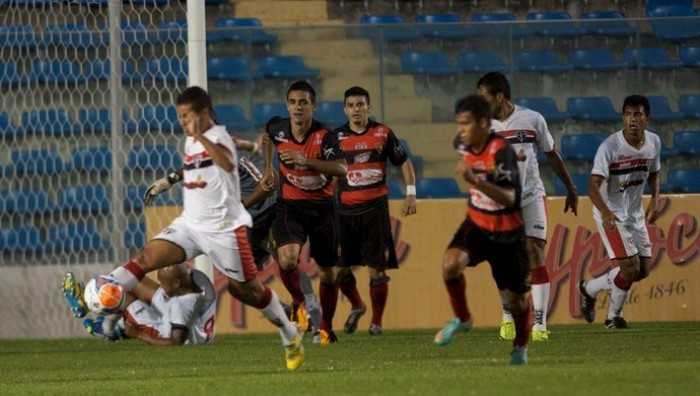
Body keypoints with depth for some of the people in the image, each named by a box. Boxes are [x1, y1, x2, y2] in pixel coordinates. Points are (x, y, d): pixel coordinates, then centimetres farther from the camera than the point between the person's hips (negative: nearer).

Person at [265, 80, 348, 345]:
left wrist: (306, 161, -38)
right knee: (287, 259, -26)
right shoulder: (277, 129, -7)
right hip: (289, 206, 1)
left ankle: (325, 326, 30)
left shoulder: (324, 136, -16)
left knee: (327, 273, 9)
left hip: (322, 207, -1)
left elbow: (341, 169, -30)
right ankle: (300, 302, 3)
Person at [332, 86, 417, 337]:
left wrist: (411, 194, 1)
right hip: (345, 210, 2)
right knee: (340, 269, 1)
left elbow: (404, 163, 10)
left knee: (377, 269, -3)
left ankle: (376, 321, 8)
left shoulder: (383, 133, 2)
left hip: (375, 208, -2)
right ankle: (357, 307, 28)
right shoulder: (337, 137, 4)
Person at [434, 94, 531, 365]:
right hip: (476, 223, 5)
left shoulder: (501, 152, -25)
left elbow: (509, 198, -36)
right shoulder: (466, 146, -3)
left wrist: (474, 180, -45)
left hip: (506, 232, -5)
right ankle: (461, 318, -2)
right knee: (451, 263, -25)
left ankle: (521, 346, 34)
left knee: (514, 298, 6)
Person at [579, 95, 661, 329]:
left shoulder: (654, 142, -1)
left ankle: (590, 288, 25)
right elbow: (594, 186, -25)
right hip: (611, 215, -7)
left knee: (643, 270, 7)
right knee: (630, 267, -14)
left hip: (635, 213, 7)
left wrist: (655, 200, -2)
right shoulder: (610, 147, -21)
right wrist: (606, 214, -42)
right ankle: (613, 316, 9)